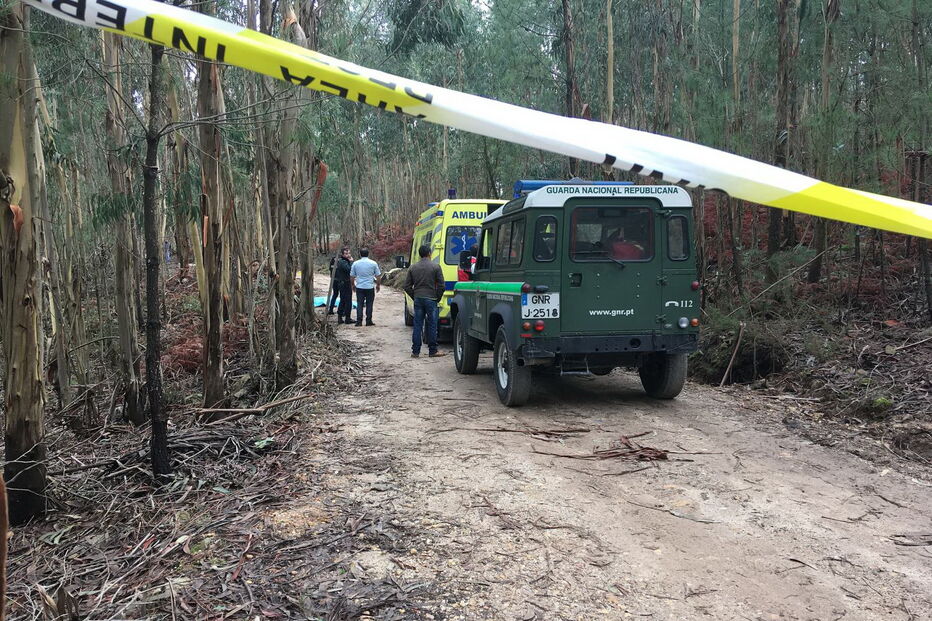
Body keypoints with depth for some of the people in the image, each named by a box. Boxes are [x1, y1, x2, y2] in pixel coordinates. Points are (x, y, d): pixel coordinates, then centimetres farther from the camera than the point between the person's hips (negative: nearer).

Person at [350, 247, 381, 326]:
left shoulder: (355, 264, 0)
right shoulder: (373, 263, -3)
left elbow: (352, 276, 6)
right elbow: (378, 276, 2)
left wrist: (353, 285, 21)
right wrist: (378, 285, 15)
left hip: (359, 287, 1)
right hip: (370, 287, -1)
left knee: (359, 304, 6)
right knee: (369, 304, 6)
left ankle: (359, 321, 3)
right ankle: (369, 321, 8)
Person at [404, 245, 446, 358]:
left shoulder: (413, 268, 7)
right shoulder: (436, 267, -4)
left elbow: (407, 286, 7)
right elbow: (441, 286, -5)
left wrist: (415, 296, 14)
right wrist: (437, 298, 7)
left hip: (417, 299, 3)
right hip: (431, 299, -3)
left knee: (417, 325, 6)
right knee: (432, 325, 3)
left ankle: (415, 351, 6)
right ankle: (433, 351, 7)